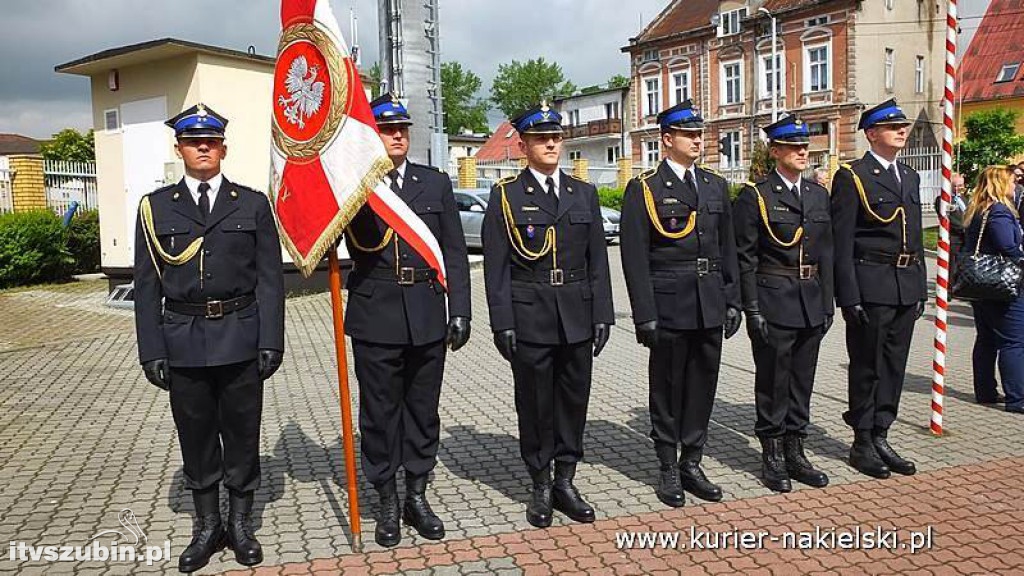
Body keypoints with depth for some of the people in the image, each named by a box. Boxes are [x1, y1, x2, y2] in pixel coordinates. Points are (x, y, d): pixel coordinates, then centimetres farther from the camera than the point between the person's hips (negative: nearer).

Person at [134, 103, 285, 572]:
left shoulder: (253, 204, 3)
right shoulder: (156, 207, 5)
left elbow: (270, 278, 1)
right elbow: (147, 285, 4)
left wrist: (271, 341, -6)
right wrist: (152, 350, -2)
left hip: (240, 339, -1)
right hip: (183, 341, 1)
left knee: (242, 433, 9)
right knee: (196, 437, 11)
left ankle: (241, 524, 26)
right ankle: (207, 527, 27)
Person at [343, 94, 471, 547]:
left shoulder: (435, 183, 8)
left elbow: (455, 253, 7)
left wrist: (459, 310, 0)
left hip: (427, 318, 2)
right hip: (375, 318, -2)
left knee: (423, 410, 11)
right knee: (380, 413, 8)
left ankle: (416, 495, 27)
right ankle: (387, 502, 24)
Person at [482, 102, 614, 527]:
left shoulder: (584, 193, 10)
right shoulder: (506, 194, 0)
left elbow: (598, 260, 9)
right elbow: (496, 266, -4)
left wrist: (602, 315, 4)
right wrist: (502, 323, -9)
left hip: (577, 318, 3)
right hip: (529, 317, -3)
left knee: (573, 401, 10)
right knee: (535, 405, 6)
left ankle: (565, 483, 25)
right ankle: (540, 487, 22)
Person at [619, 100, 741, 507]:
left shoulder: (716, 186, 12)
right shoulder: (644, 189, -5)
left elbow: (727, 247, 14)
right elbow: (635, 258, -9)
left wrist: (732, 300, 8)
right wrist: (645, 315, -13)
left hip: (710, 306, 5)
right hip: (669, 306, -5)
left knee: (703, 385, 11)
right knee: (667, 389, 6)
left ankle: (691, 463, 26)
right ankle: (668, 469, 20)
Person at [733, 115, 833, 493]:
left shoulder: (819, 194, 12)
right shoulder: (754, 196, -6)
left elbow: (826, 253, 14)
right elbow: (745, 258, -8)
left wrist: (827, 303, 9)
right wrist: (753, 310, -13)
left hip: (811, 302, 6)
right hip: (773, 302, -6)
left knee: (802, 381, 12)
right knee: (773, 382, 3)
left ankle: (795, 453, 25)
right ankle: (772, 458, 15)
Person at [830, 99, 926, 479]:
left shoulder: (910, 177, 16)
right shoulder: (851, 177, -6)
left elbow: (916, 238, 19)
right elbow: (842, 243, -11)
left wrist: (921, 288, 14)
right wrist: (849, 297, -16)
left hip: (906, 287, 7)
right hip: (870, 286, -7)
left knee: (894, 365, 11)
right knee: (867, 367, 2)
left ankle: (880, 436, 22)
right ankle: (862, 444, 14)